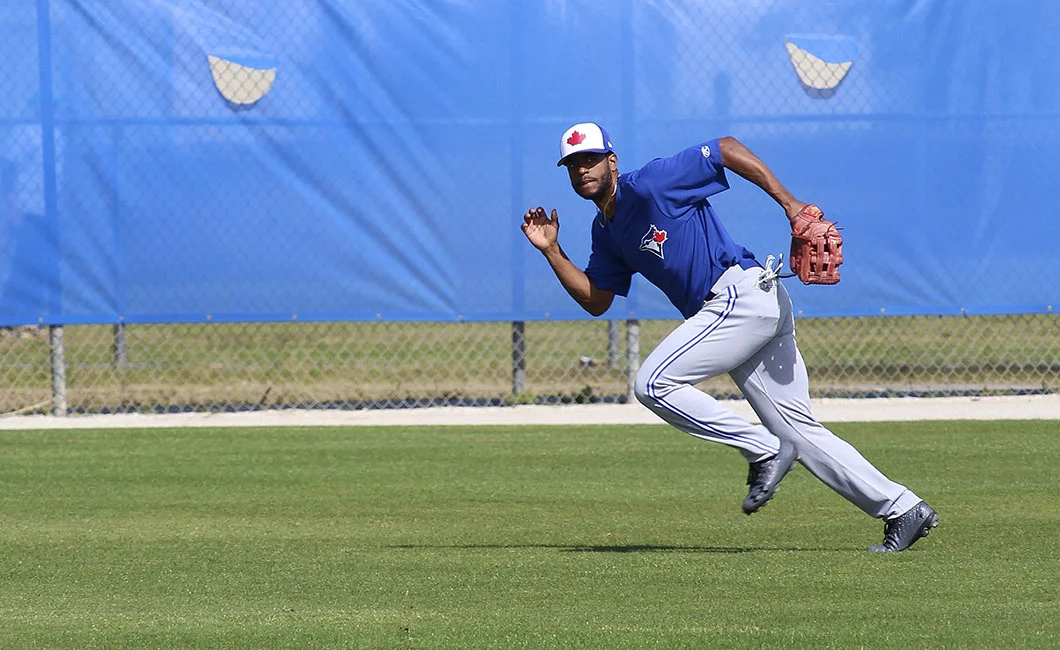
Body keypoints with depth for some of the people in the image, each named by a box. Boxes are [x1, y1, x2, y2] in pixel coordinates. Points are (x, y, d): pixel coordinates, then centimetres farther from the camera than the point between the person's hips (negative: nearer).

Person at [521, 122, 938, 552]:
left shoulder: (647, 185, -8)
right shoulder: (607, 231, 19)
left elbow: (727, 148, -9)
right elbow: (595, 300, 22)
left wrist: (789, 203, -12)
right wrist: (551, 251, 13)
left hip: (743, 294, -9)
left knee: (653, 384, -14)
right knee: (799, 433, 5)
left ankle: (764, 451, -10)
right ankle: (902, 510, 4)